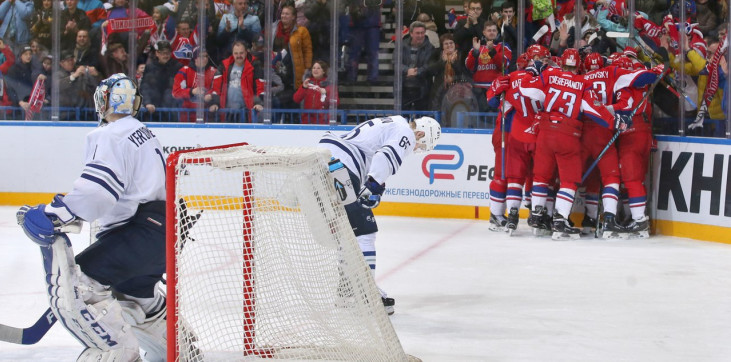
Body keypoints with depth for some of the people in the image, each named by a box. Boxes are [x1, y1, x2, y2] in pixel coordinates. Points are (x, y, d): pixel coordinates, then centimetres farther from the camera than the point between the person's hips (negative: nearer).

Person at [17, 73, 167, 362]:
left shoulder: (112, 136, -12)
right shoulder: (142, 132, 20)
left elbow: (98, 188, -27)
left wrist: (55, 215, -31)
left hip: (142, 230, -11)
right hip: (164, 226, 11)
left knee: (73, 287, -14)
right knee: (133, 289, 33)